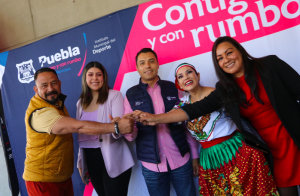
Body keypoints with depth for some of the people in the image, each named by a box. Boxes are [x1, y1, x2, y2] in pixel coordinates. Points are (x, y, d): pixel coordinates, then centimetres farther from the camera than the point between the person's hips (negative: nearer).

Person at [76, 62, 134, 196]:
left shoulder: (114, 95, -7)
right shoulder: (81, 103, 10)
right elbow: (80, 134, 14)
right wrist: (80, 162, 15)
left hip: (111, 159, -5)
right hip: (90, 159, 5)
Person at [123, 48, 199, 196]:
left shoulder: (172, 88, 1)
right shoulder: (131, 94, 0)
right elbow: (131, 134, -2)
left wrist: (195, 155, 6)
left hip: (181, 160, 1)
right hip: (152, 165, 0)